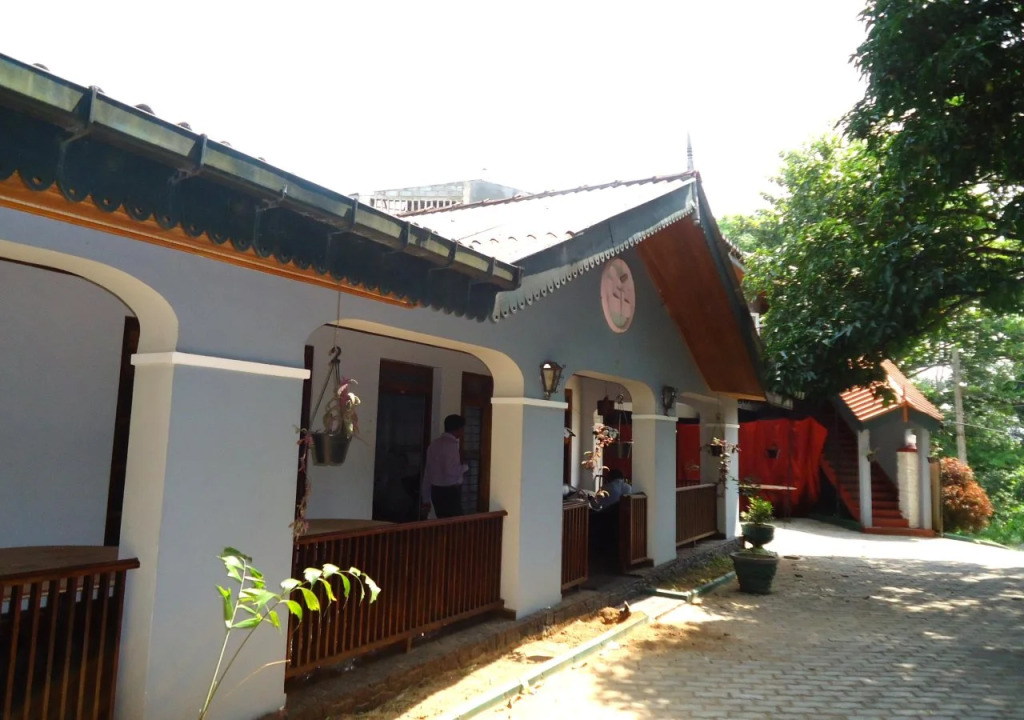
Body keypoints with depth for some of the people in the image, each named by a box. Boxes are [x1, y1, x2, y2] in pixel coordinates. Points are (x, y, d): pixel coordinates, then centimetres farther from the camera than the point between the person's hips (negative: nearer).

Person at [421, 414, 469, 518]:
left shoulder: (434, 444, 10)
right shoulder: (452, 444, -14)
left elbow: (427, 472, 13)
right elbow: (451, 471, -25)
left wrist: (426, 499, 18)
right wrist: (465, 467, -4)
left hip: (436, 490, 8)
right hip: (450, 491, -8)